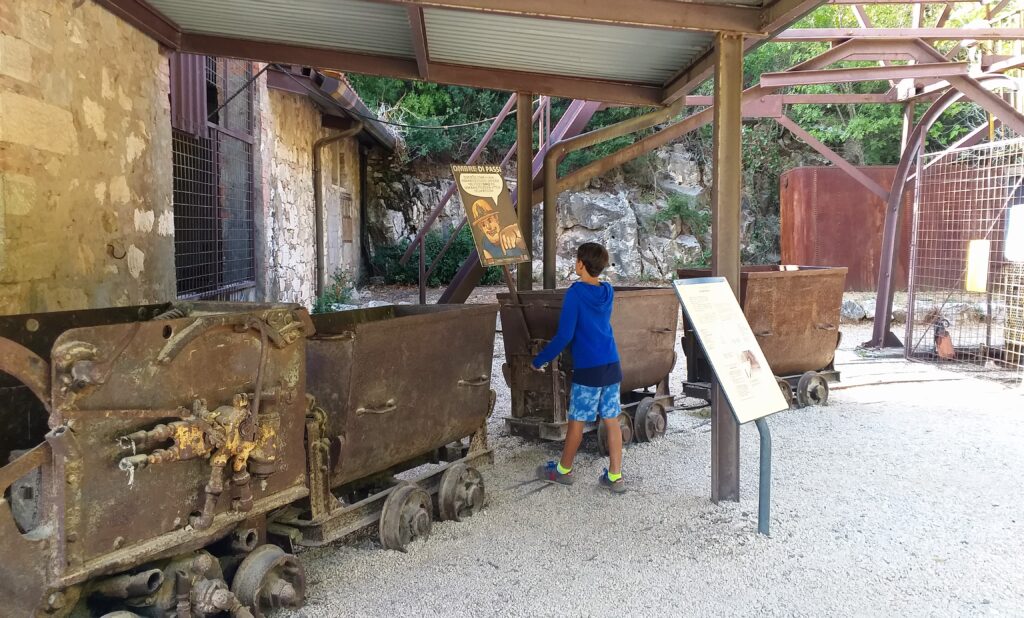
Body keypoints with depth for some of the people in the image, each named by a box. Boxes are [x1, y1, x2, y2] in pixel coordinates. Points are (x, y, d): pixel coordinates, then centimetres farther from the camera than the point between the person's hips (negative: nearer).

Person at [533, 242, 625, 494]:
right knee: (612, 421, 8)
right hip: (612, 366, 6)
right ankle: (615, 477, 11)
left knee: (577, 421, 7)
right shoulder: (608, 292, 7)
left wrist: (540, 360, -6)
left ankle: (564, 470, 23)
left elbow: (564, 335, -15)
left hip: (587, 369, -6)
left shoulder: (575, 293, -13)